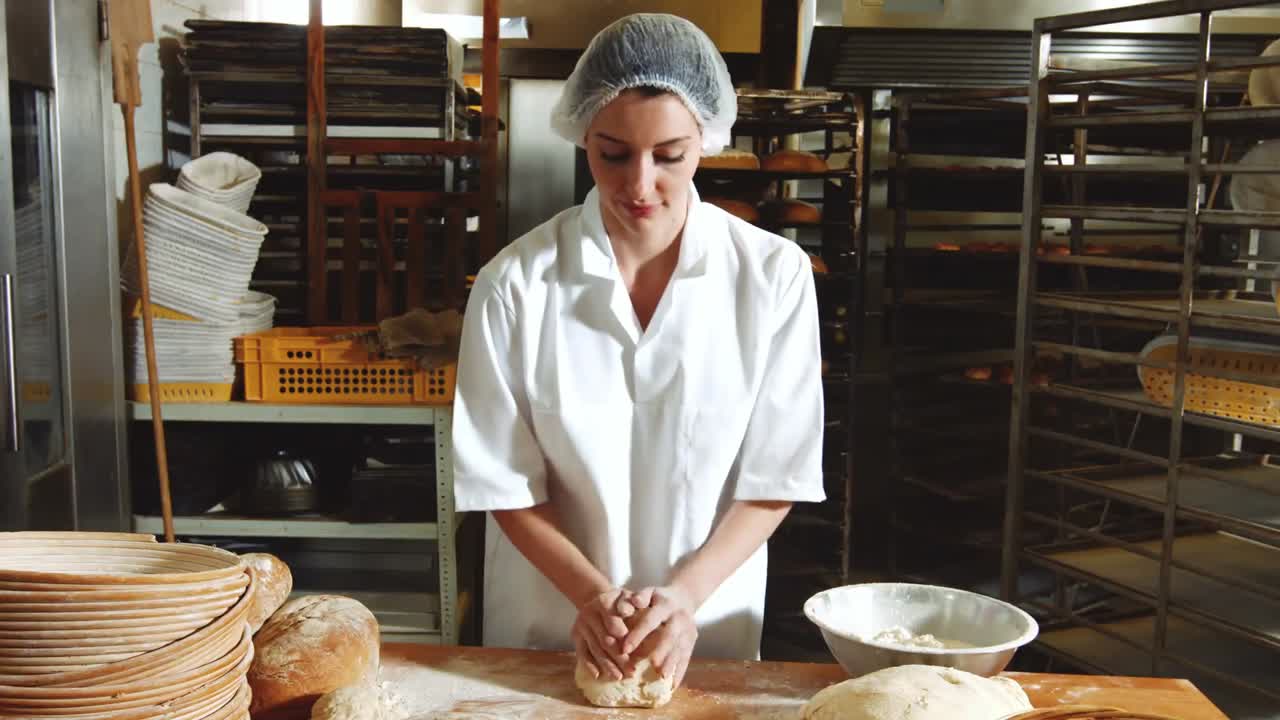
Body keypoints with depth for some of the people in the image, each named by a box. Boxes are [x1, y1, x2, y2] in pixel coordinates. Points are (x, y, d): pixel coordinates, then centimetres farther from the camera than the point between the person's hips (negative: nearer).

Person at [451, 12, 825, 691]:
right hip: (543, 630, 0)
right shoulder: (515, 282, -14)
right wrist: (589, 594, -18)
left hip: (709, 629, 0)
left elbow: (776, 478, -7)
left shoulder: (775, 274, -12)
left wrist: (685, 594, -18)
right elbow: (503, 481, -7)